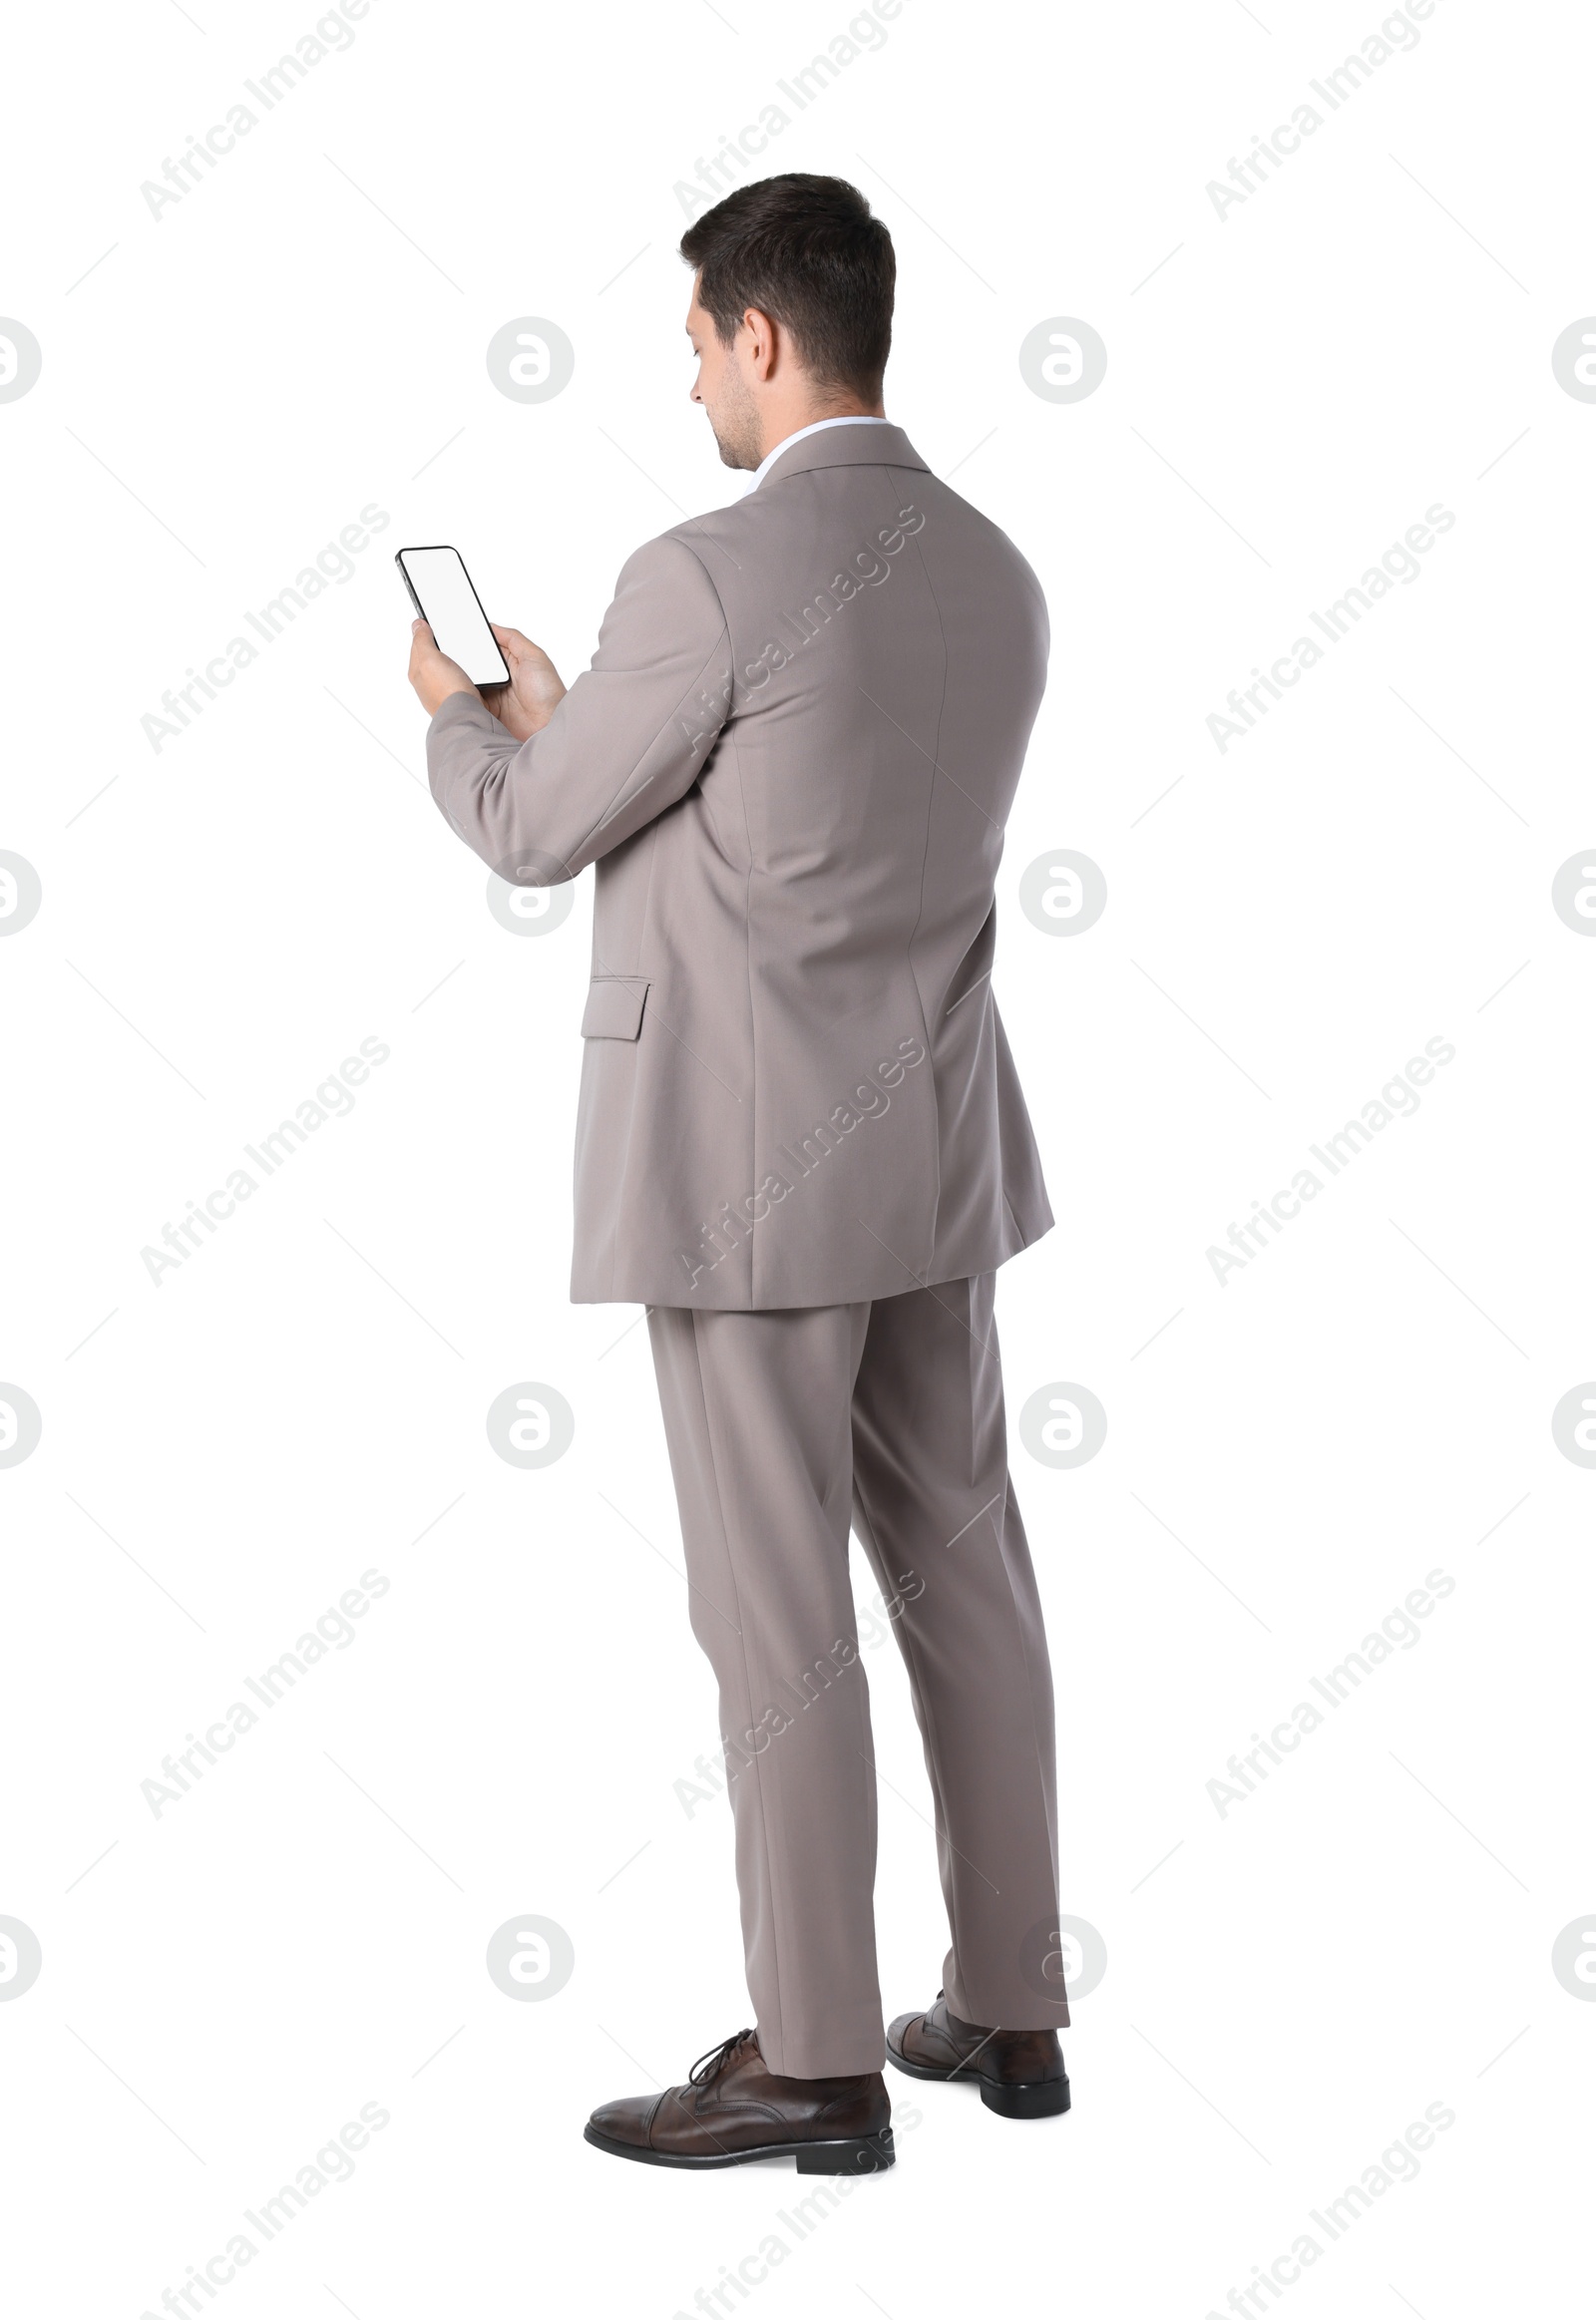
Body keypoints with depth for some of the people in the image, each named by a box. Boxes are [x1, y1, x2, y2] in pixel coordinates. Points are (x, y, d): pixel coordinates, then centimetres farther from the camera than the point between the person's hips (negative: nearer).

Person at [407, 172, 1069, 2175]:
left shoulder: (708, 575, -17)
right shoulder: (995, 580, 9)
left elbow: (536, 835, -6)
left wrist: (454, 713, 17)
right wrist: (561, 711, 26)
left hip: (750, 1165, -8)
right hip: (936, 1149, 8)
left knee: (776, 1618, 0)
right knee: (963, 1575, 13)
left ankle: (816, 2061, 11)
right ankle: (1008, 2009, 23)